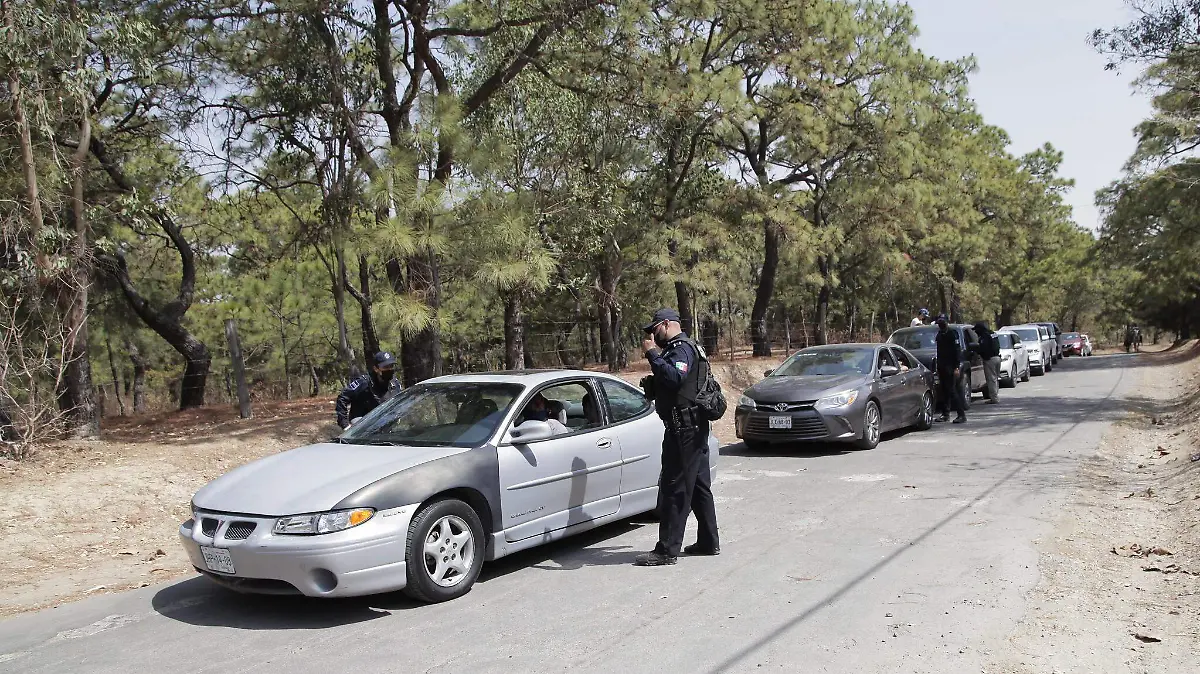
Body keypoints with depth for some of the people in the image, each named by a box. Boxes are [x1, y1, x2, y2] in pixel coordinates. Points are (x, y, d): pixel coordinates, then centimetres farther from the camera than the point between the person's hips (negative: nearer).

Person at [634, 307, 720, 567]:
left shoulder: (682, 348, -12)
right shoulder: (681, 348, 21)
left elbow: (674, 377, -31)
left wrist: (652, 354, -27)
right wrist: (652, 383, 11)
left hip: (684, 428, -11)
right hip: (693, 427, 11)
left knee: (674, 488, -9)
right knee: (698, 485, 15)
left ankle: (667, 550, -6)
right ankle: (708, 542, 24)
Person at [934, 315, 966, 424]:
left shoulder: (952, 334, -7)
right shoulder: (939, 335, 17)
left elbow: (957, 351, -12)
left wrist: (957, 367, -19)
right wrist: (938, 367, 17)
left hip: (951, 367, -7)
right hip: (942, 367, 7)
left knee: (951, 390, -12)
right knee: (944, 391, 9)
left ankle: (961, 414, -10)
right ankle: (945, 414, 14)